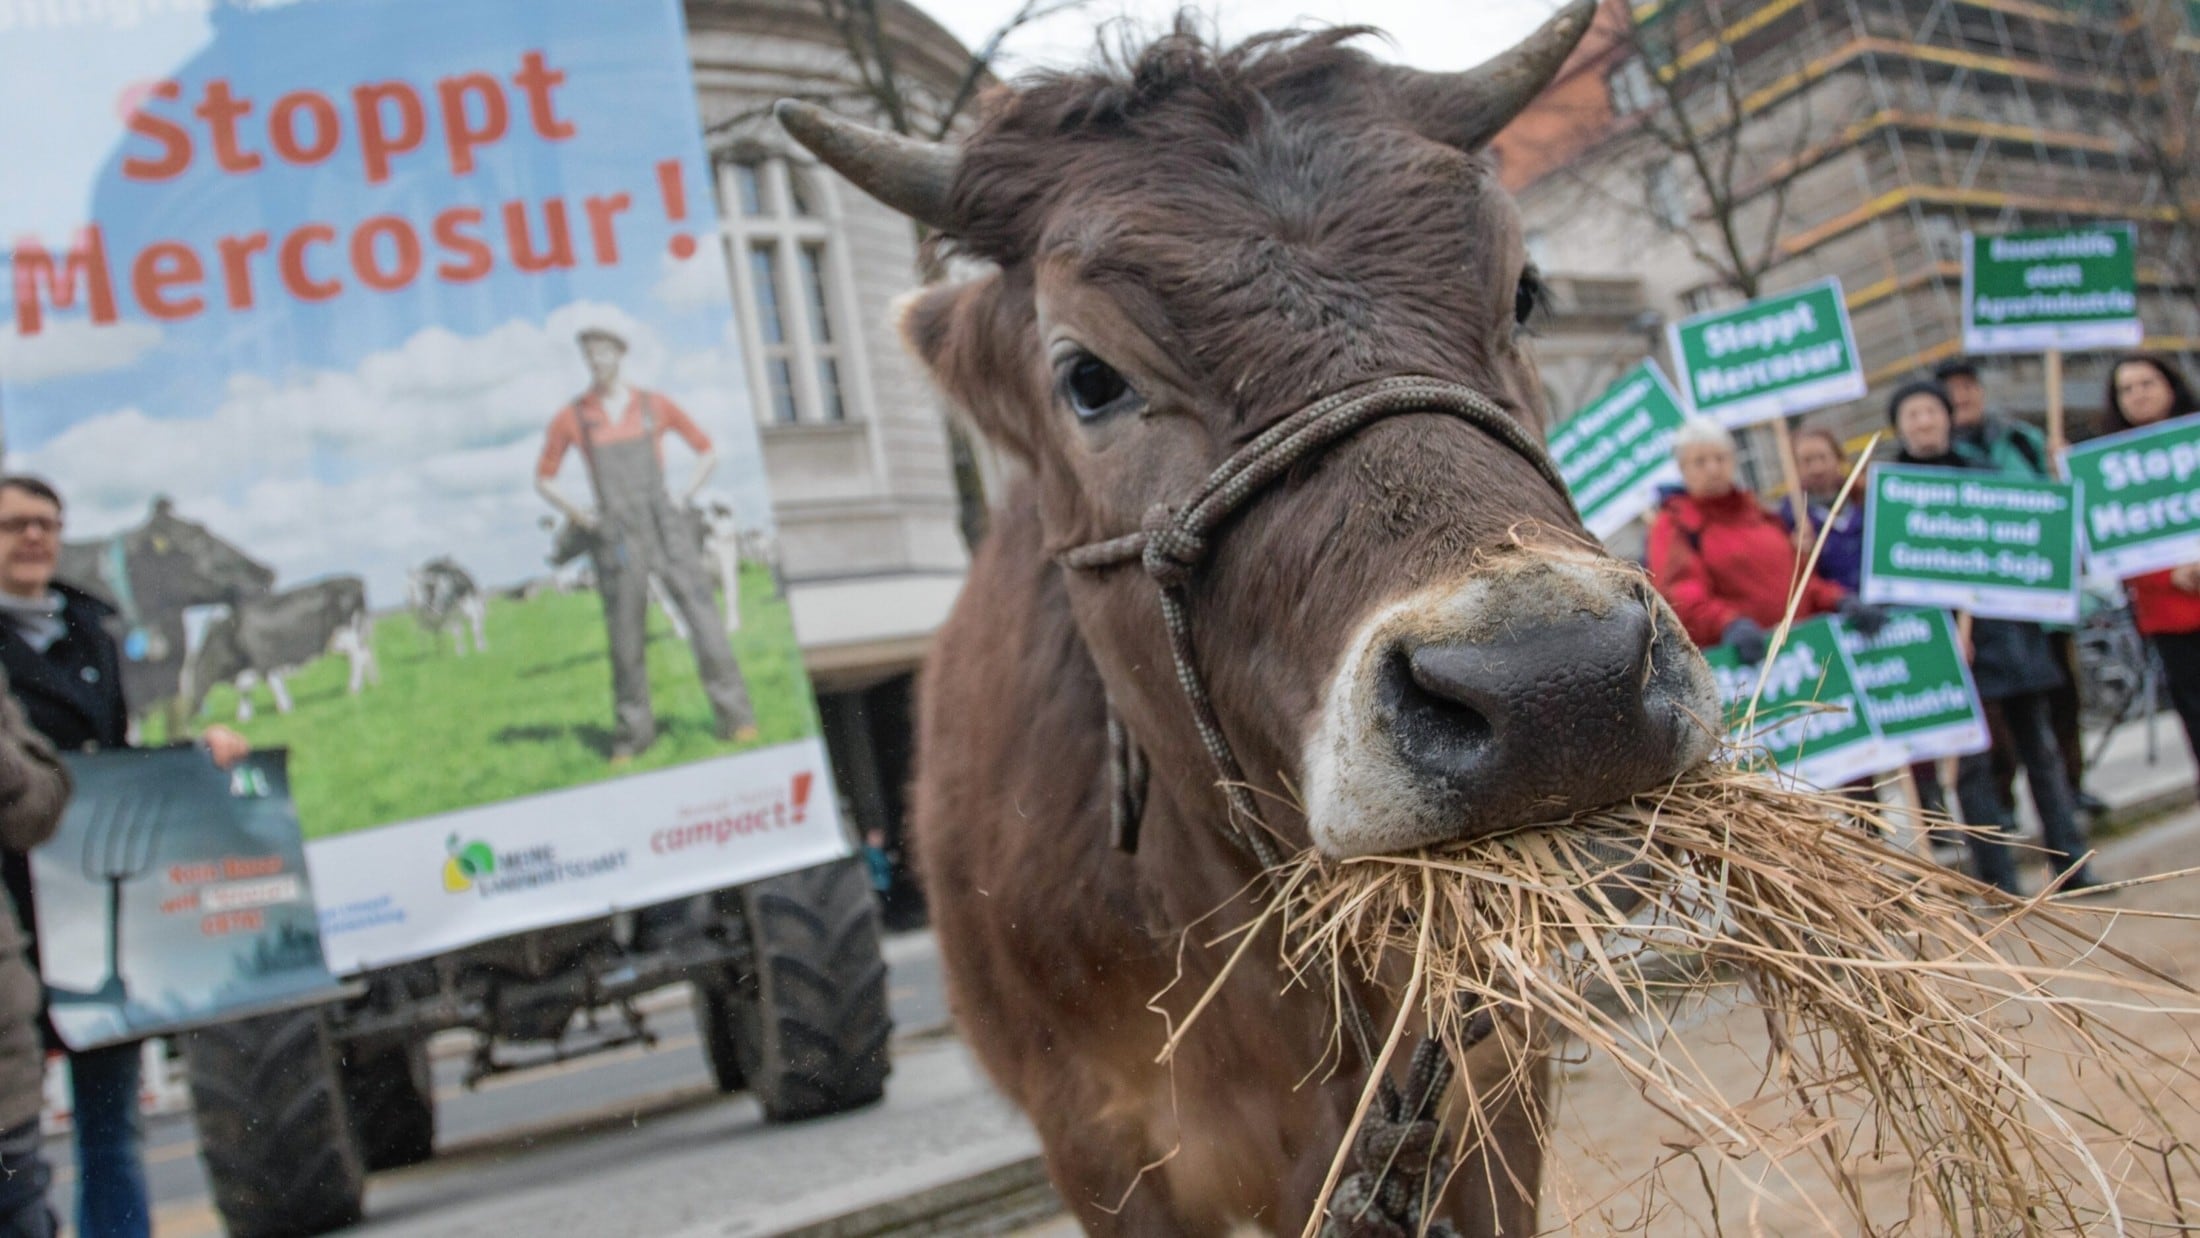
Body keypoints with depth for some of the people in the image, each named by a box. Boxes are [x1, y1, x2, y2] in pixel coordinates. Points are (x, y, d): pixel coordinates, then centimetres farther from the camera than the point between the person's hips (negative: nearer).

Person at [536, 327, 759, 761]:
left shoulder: (655, 406, 8)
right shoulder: (570, 418, 7)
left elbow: (708, 452, 16)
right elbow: (544, 479, 16)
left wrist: (685, 496, 3)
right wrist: (578, 515, 3)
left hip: (667, 526, 0)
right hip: (616, 535, 0)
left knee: (701, 613, -9)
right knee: (625, 634, 1)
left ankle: (734, 717, -7)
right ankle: (632, 733, 11)